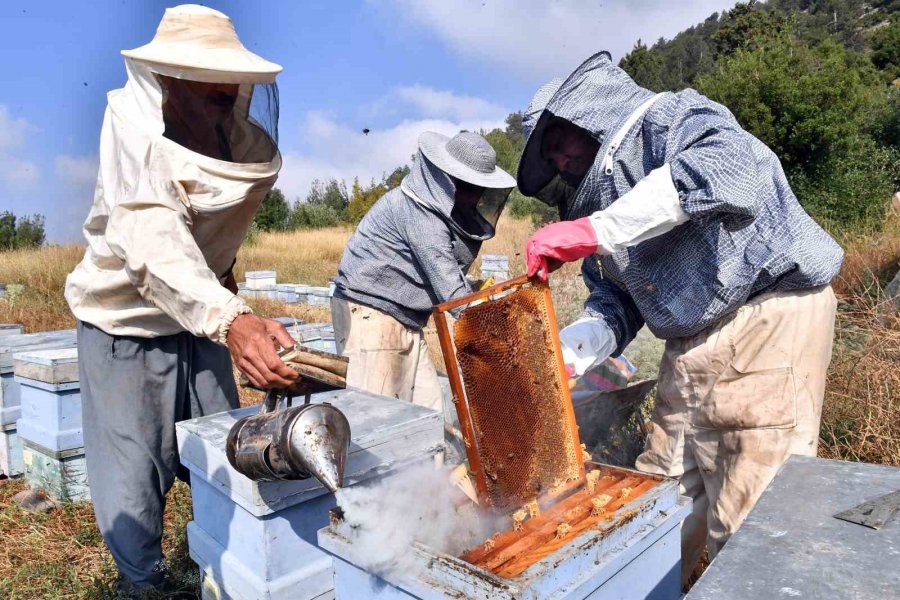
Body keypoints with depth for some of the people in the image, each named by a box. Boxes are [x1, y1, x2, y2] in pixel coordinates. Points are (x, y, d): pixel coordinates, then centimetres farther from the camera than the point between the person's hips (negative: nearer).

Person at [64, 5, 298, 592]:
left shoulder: (247, 141, -6)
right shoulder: (135, 132, -24)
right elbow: (151, 240, -40)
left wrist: (223, 268, 5)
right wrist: (231, 320, -54)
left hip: (203, 316, 5)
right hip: (126, 325, -5)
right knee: (134, 482, 2)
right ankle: (144, 581, 26)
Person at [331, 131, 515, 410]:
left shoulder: (443, 208, 9)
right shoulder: (417, 210, -20)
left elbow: (450, 275, 12)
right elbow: (449, 289, -23)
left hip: (406, 320, 10)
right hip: (370, 313, -9)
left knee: (429, 410, 7)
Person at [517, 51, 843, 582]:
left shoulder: (668, 118, -5)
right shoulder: (598, 199, 18)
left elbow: (727, 159, -29)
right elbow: (614, 307, 13)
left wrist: (597, 229, -30)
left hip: (770, 318, -8)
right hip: (689, 352, 9)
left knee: (751, 524, -4)